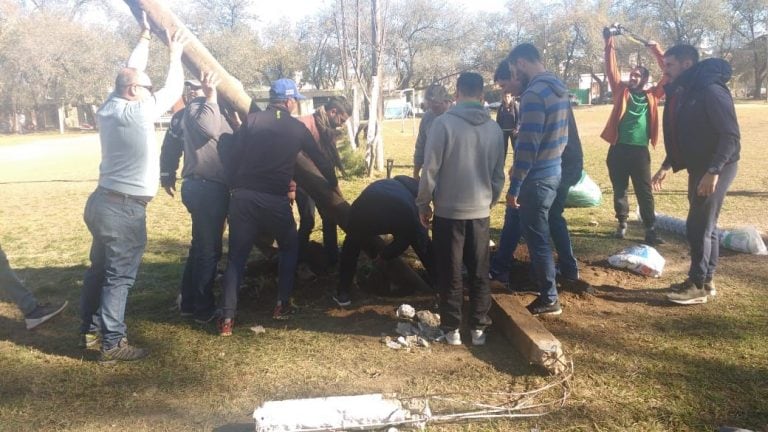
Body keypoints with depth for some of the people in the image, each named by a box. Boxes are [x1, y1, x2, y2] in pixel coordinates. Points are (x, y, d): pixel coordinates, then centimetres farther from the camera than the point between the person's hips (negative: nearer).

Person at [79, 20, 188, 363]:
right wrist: (175, 54, 7)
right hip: (125, 209, -9)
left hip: (103, 202, 9)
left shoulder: (109, 107, 7)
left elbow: (131, 72, 19)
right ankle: (112, 344, 4)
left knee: (99, 268, 18)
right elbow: (173, 90, -7)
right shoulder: (137, 112, -16)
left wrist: (145, 37, 26)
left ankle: (90, 328, 30)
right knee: (119, 276, -3)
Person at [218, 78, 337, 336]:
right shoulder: (297, 128, 6)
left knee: (237, 257, 9)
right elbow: (319, 159, 18)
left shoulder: (251, 120, 5)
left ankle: (227, 318, 3)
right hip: (275, 201, -1)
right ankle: (282, 306, 21)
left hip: (243, 197, 1)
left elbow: (231, 158, -1)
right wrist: (334, 183, 35)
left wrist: (235, 187, 11)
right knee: (289, 249, 23)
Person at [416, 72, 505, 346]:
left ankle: (452, 328, 15)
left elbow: (430, 169, -12)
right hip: (480, 212, 4)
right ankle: (478, 327, 20)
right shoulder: (494, 128, 2)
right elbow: (498, 174, 9)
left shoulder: (443, 123, -11)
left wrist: (423, 203, 1)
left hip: (448, 211, -3)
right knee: (479, 273, 13)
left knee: (450, 274, 8)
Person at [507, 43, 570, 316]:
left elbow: (528, 144, -24)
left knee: (537, 238, 1)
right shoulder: (559, 88, 10)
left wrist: (514, 186, -18)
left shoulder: (534, 93, -20)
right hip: (554, 171, 9)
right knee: (540, 234, 22)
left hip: (537, 177, -9)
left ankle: (549, 299, 11)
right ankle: (545, 286, 36)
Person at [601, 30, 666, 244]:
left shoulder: (651, 95, 9)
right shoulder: (622, 90, 8)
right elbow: (611, 69, 1)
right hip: (619, 149, 0)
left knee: (645, 192, 1)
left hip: (640, 150, 0)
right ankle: (622, 223, 25)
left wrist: (657, 52, 1)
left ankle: (650, 230, 3)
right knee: (619, 189, 10)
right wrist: (609, 44, -7)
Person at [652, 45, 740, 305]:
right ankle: (706, 280, 23)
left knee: (698, 227, -6)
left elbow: (731, 136, -22)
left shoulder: (710, 90, -19)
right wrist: (667, 166, 12)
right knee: (706, 226, 14)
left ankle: (698, 286, 3)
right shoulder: (681, 93, 10)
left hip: (716, 168, -9)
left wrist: (713, 171, -28)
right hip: (698, 167, 9)